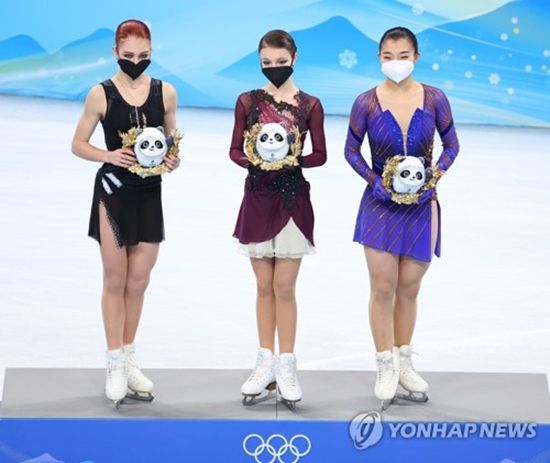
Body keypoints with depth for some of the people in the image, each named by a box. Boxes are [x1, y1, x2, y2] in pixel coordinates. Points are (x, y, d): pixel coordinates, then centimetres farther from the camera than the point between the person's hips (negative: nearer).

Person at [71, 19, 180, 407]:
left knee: (139, 282, 9)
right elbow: (78, 145, -1)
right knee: (115, 280, 4)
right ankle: (116, 365, 13)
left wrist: (174, 159, -10)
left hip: (149, 194, 3)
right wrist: (109, 155, -18)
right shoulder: (101, 94, -6)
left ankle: (129, 359, 23)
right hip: (113, 193, -2)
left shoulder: (165, 92, 1)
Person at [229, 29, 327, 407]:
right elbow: (235, 150, 6)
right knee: (264, 285, 7)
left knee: (284, 286, -2)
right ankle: (266, 363, 15)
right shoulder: (247, 101, 4)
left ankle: (286, 366, 6)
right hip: (258, 199, 2)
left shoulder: (309, 105, -1)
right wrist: (253, 161, -15)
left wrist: (292, 161, -17)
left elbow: (320, 155, 1)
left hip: (293, 199, -2)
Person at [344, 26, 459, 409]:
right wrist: (374, 180, -12)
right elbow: (351, 150, 2)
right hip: (381, 204, -1)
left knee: (409, 289, 10)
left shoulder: (435, 99, -5)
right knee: (383, 288, 0)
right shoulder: (367, 102, -7)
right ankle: (386, 368, 12)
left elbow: (451, 145, 4)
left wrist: (434, 176, -11)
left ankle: (404, 363, 24)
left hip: (421, 205, 1)